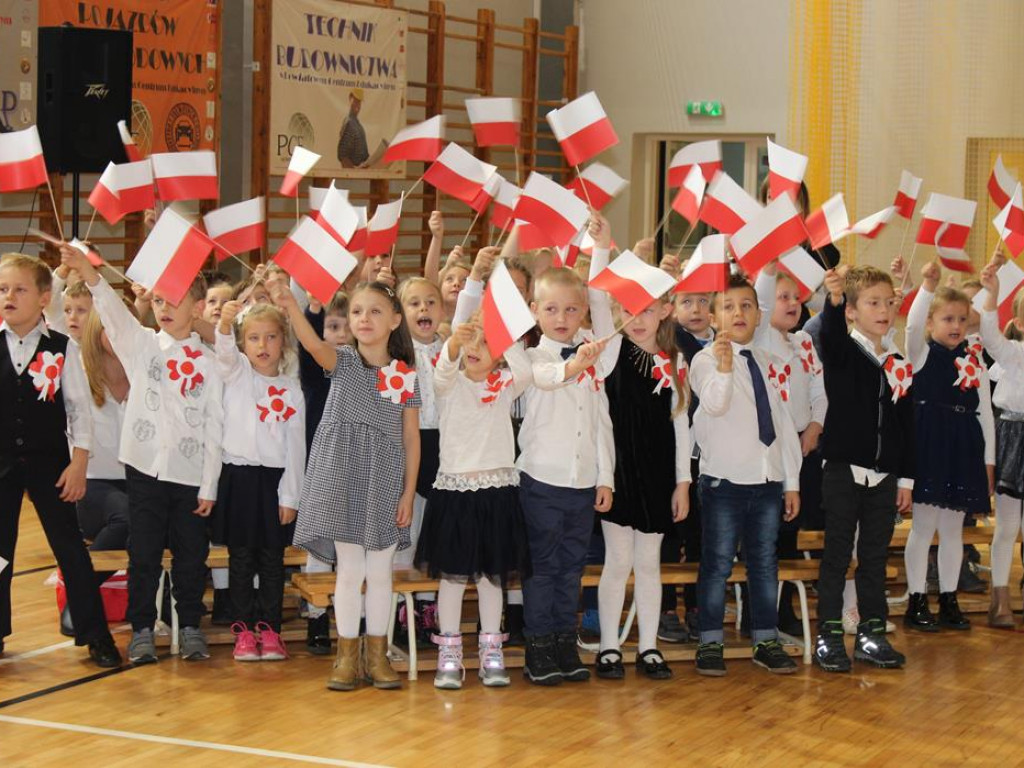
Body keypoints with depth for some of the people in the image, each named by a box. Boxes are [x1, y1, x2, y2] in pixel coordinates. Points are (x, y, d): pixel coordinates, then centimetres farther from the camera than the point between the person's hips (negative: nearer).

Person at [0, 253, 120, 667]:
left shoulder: (62, 348, -5)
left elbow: (79, 407, -2)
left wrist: (78, 463, -7)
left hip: (49, 462, -1)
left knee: (70, 548, 2)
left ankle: (96, 636, 8)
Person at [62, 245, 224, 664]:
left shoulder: (207, 363, 1)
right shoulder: (141, 345, 2)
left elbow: (214, 427, 1)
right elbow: (114, 311, -16)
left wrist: (209, 486, -2)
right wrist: (86, 271, -34)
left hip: (190, 473, 0)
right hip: (145, 467, 0)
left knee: (191, 555, 7)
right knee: (144, 553, 4)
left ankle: (190, 627, 20)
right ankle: (142, 629, 14)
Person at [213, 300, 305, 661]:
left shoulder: (291, 389, 4)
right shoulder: (237, 373, 1)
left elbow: (295, 445, 4)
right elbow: (225, 351, -23)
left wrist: (290, 496, -1)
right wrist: (225, 322, -46)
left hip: (275, 479, 1)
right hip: (239, 476, -1)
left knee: (272, 559, 6)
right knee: (241, 559, 4)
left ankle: (270, 629, 15)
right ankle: (243, 630, 12)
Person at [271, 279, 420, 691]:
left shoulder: (406, 376, 2)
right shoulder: (343, 362, -1)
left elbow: (411, 439, 4)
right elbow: (314, 344, -24)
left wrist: (408, 494, 0)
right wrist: (290, 305, -43)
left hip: (385, 483, 1)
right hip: (344, 479, -1)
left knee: (380, 572, 8)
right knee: (350, 569, 2)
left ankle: (377, 654, 19)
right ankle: (347, 656, 12)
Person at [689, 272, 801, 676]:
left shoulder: (766, 362, 11)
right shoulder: (706, 359, -7)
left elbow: (783, 421, 13)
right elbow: (714, 404, -27)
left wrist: (792, 482, 10)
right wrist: (723, 365, -45)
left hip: (768, 479, 5)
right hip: (725, 478, -5)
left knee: (765, 563, 11)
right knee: (717, 564, -1)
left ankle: (766, 641, 19)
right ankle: (711, 643, 8)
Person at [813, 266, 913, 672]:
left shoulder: (898, 365, 8)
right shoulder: (842, 352, -4)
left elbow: (907, 424, 12)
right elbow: (830, 334, -29)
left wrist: (906, 478, 9)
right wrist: (833, 300, -50)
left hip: (883, 476, 4)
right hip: (844, 471, -4)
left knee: (875, 558, 10)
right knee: (837, 556, 2)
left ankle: (872, 633, 19)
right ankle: (828, 637, 7)